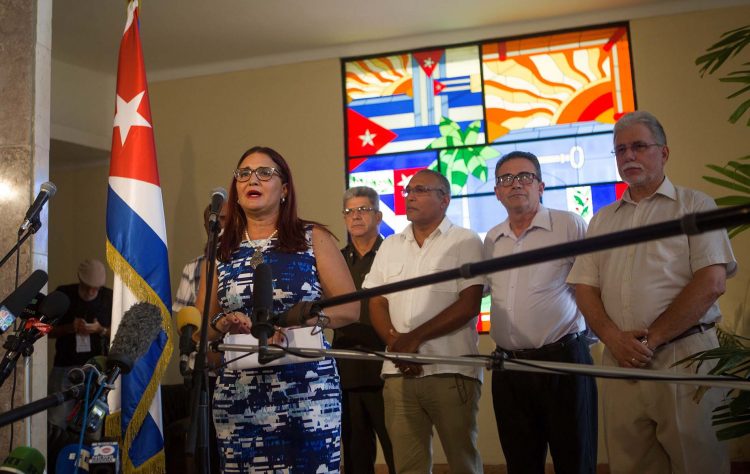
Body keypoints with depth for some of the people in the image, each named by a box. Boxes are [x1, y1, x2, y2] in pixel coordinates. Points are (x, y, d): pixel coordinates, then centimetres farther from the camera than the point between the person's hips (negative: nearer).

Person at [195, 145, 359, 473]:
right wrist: (223, 324, -10)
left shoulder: (313, 239, 3)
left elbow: (351, 308, -1)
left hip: (308, 391, -2)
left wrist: (298, 318, -17)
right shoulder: (221, 250, 10)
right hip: (238, 398, 2)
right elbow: (200, 325, 13)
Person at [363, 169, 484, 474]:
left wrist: (415, 337, -12)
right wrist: (396, 344, -7)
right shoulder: (390, 246, 15)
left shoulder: (466, 242, 1)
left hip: (451, 371, -4)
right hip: (398, 372, 4)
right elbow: (377, 304, 11)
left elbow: (469, 304, -8)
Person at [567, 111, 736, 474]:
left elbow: (711, 283, -8)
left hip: (683, 355, -4)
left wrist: (651, 339, -12)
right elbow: (585, 287, 10)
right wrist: (614, 338, -8)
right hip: (620, 361, 4)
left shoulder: (695, 206, 3)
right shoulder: (602, 220, 17)